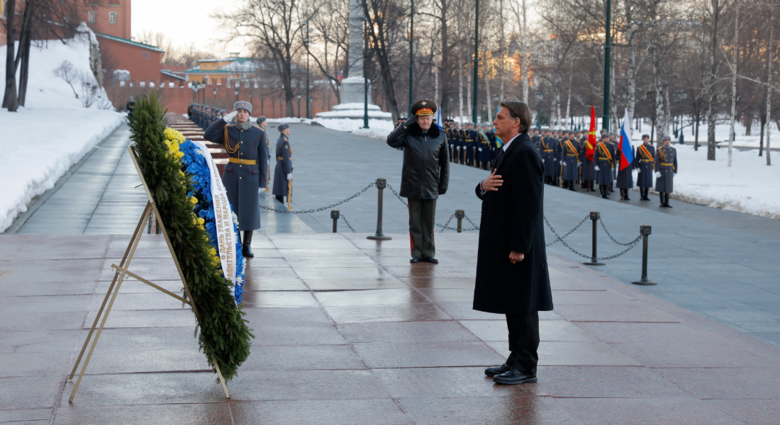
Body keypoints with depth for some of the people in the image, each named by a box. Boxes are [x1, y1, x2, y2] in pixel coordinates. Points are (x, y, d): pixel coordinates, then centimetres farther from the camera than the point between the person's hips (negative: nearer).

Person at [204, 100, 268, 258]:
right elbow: (208, 135, -14)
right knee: (230, 211, 2)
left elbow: (262, 158, 1)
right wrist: (225, 119, -17)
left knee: (249, 211, 2)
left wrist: (262, 182, -2)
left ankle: (247, 246, 14)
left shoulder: (259, 133, 0)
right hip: (231, 176, 1)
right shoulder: (227, 130, 1)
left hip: (250, 177, -1)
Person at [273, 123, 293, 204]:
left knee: (279, 193, 14)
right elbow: (286, 159, -22)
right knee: (281, 193, -5)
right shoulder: (285, 142, -19)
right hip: (283, 169, -10)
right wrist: (289, 173, -20)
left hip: (279, 167, 10)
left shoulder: (279, 140, 11)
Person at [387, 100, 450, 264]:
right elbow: (391, 141, -17)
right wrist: (406, 124, -16)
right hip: (413, 187, -1)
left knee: (429, 223, 7)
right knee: (415, 222, 4)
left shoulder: (440, 137, 5)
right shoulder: (408, 135, 0)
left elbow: (444, 163, 10)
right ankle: (416, 253, 11)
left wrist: (444, 184, 5)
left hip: (431, 187, 1)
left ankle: (428, 253, 14)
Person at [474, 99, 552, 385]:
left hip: (519, 244, -10)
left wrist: (519, 247, -23)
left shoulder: (525, 153, -17)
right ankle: (517, 360, 22)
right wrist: (483, 186, -5)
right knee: (512, 304, 14)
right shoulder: (508, 151, 16)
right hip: (503, 244, 10)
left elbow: (528, 204, -22)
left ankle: (526, 367, 2)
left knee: (522, 306, -4)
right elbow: (491, 193, 20)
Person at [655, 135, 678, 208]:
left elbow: (675, 162, 8)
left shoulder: (673, 150, 4)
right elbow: (656, 162, -11)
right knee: (661, 187, 0)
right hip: (661, 171, -3)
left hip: (669, 171, 3)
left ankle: (666, 203, 10)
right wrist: (657, 171, -18)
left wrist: (675, 171, 7)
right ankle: (662, 203, 8)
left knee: (668, 187, 5)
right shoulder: (659, 150, -8)